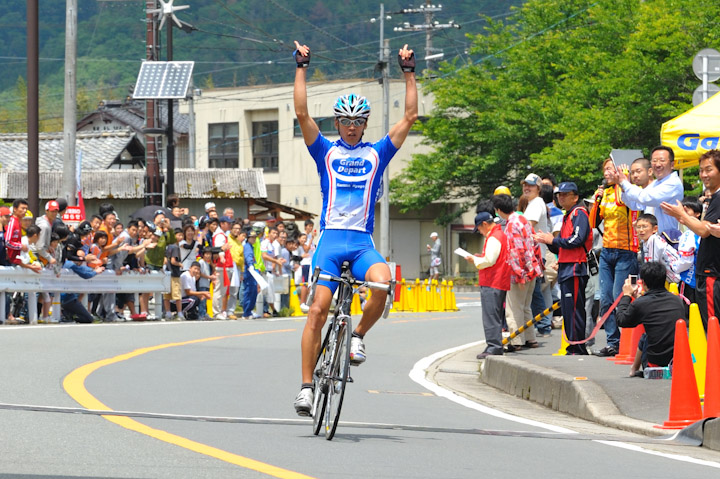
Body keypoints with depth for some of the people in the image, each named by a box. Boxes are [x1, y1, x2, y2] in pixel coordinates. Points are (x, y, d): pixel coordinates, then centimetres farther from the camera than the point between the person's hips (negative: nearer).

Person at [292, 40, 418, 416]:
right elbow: (302, 113, 1)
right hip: (330, 238, -1)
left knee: (382, 283, -30)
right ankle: (307, 385, -7)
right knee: (318, 310, -11)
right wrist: (301, 68, 0)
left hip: (362, 242, 1)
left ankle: (359, 335, -4)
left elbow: (410, 117, 9)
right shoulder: (326, 152, 11)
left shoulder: (377, 154, 12)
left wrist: (409, 72, 7)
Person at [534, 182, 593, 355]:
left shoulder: (579, 214, -6)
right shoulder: (567, 216, 23)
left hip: (575, 269, -10)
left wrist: (553, 240, -11)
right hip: (565, 269, 10)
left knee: (574, 310, -12)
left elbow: (577, 240, -20)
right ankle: (573, 348, 13)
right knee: (567, 310, 10)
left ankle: (578, 349, -12)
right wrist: (548, 241, 6)